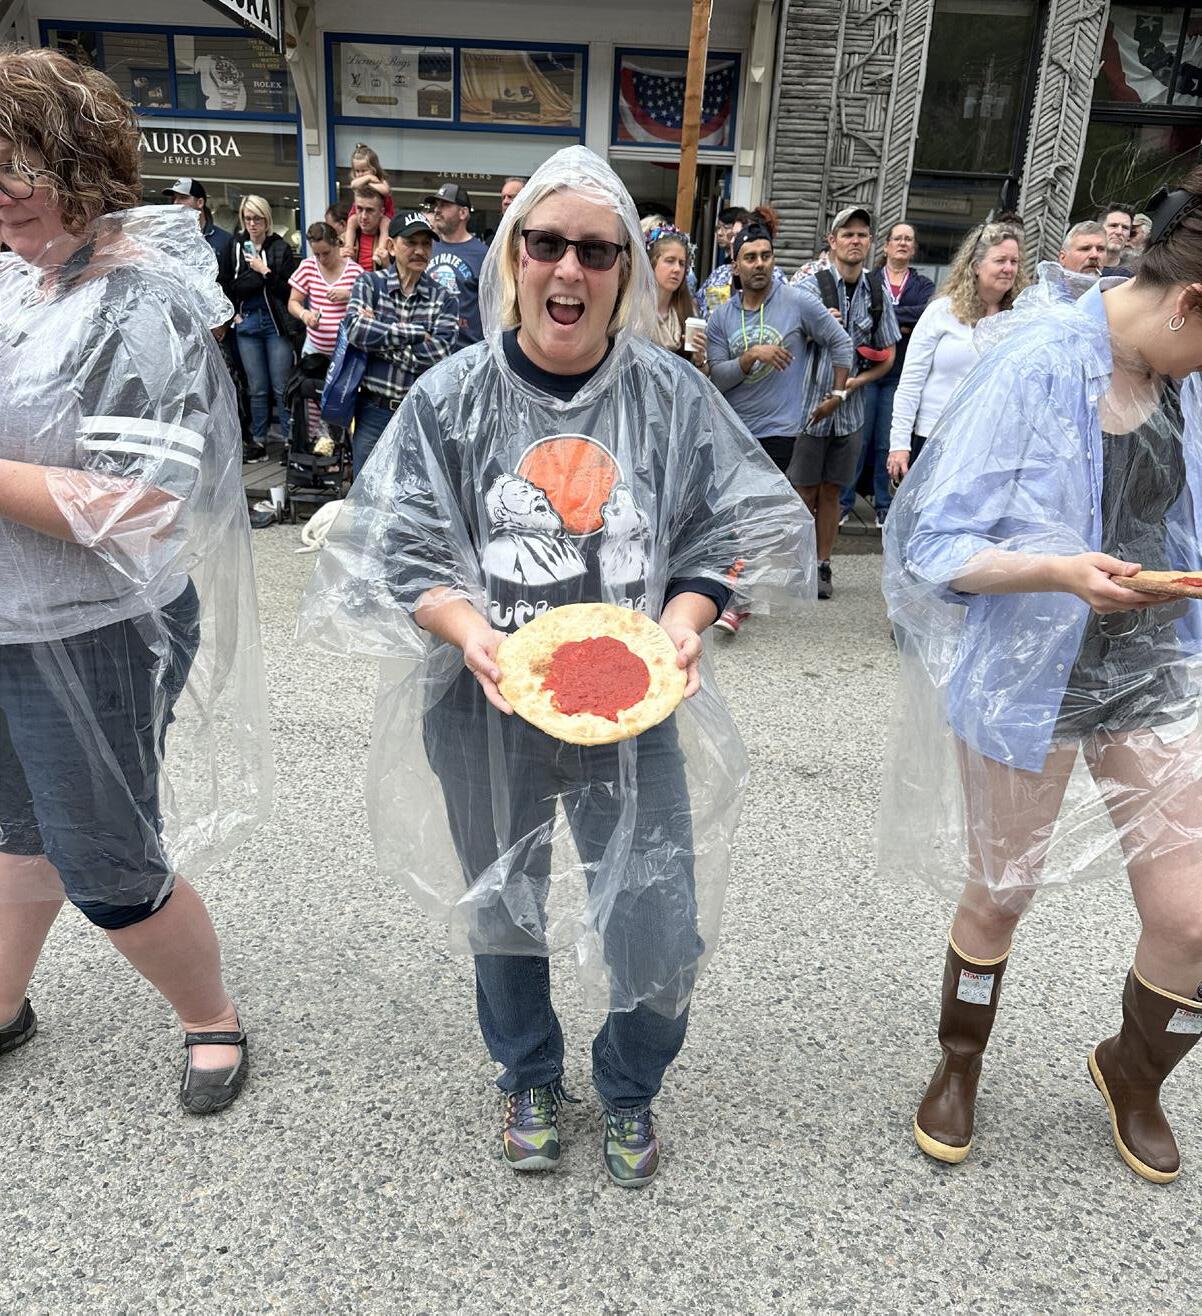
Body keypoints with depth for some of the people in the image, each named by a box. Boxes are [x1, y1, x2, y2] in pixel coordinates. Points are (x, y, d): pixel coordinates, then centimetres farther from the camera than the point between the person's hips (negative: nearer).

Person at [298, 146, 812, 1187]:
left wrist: (682, 623, -18)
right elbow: (403, 553, -4)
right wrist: (471, 630, -23)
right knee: (501, 912, 19)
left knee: (659, 935, 2)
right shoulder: (453, 396, -3)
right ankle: (529, 1080, 49)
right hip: (486, 710, 1)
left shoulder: (673, 395, -1)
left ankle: (629, 1089, 38)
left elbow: (724, 535, 1)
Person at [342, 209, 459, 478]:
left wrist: (378, 337, -12)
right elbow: (356, 330, -15)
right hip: (373, 413, 0)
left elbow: (438, 355, -13)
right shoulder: (369, 283, 4)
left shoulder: (444, 299, 2)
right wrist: (418, 333, -16)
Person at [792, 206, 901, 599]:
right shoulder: (812, 285, -6)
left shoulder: (878, 295, 5)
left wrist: (846, 390, -3)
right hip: (807, 405, -3)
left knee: (831, 491, 10)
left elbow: (886, 358, 9)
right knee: (803, 492, 2)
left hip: (849, 411, 3)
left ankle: (822, 565, 19)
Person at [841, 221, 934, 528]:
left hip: (900, 374, 1)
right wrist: (902, 325, -15)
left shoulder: (923, 285, 12)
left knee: (889, 443, 3)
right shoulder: (868, 279, 8)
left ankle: (885, 506, 13)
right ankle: (844, 502, 8)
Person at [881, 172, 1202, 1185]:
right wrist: (1058, 572, -33)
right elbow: (935, 543, -20)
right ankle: (960, 1066, 43)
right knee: (998, 895, 14)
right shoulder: (1039, 367, -18)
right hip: (1030, 676, -5)